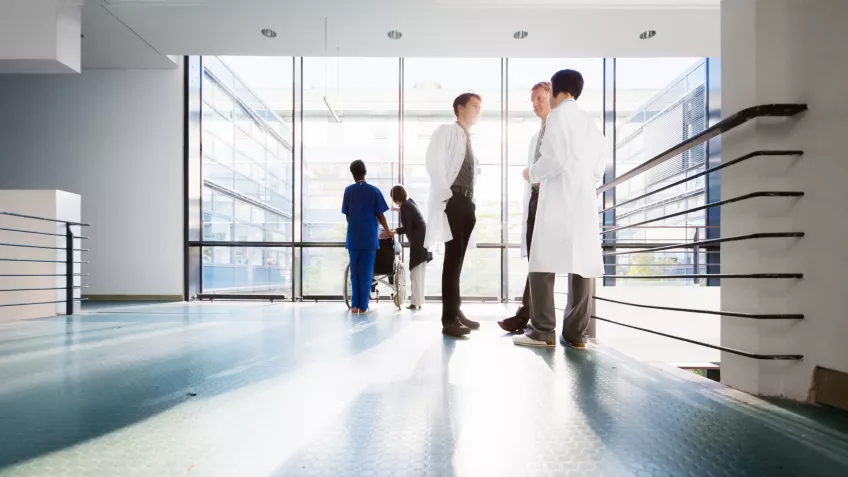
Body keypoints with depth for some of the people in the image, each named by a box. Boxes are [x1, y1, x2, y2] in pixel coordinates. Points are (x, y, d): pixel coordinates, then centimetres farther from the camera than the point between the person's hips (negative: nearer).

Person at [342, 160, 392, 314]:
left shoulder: (348, 190, 3)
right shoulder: (374, 191, -2)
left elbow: (347, 215, 9)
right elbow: (380, 215, -1)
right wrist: (388, 232, 14)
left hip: (353, 237, 2)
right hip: (369, 237, -2)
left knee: (354, 271, 10)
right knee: (366, 272, 3)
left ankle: (354, 304, 9)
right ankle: (363, 306, 5)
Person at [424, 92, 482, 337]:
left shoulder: (469, 141, 26)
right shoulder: (446, 131, 2)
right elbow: (433, 162, -13)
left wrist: (473, 203, 12)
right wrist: (446, 194, -18)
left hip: (467, 202, 8)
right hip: (452, 201, -8)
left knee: (458, 259, 8)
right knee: (453, 257, -12)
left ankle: (455, 312, 15)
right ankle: (449, 319, -9)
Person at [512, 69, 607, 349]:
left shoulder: (558, 115, 1)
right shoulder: (591, 123, 22)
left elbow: (556, 158, -13)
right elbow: (598, 170, 18)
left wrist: (532, 174, 4)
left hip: (559, 201, -7)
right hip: (586, 202, 7)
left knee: (543, 264, -5)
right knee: (582, 265, 2)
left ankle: (543, 331, -7)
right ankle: (576, 333, 2)